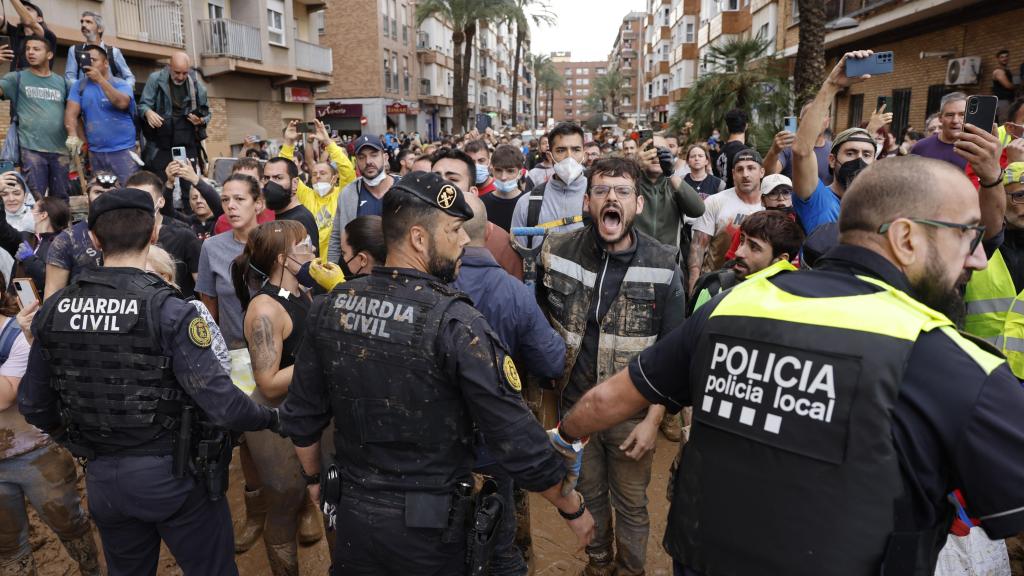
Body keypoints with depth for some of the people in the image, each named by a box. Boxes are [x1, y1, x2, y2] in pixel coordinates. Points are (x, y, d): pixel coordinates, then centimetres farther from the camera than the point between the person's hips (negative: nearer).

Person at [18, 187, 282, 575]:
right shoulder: (167, 310, -21)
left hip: (101, 478, 5)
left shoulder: (54, 310, -5)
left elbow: (33, 405, 5)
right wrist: (271, 418, -6)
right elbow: (220, 403, -24)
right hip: (171, 474, -5)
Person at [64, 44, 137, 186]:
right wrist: (72, 135, -19)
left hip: (123, 151, -3)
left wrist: (100, 79, -23)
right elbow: (71, 113, -3)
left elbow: (122, 103, -21)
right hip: (95, 153, 3)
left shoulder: (121, 84, 0)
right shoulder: (79, 86, 7)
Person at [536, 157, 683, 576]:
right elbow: (538, 319, 9)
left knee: (631, 504, 15)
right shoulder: (556, 252, -8)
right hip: (575, 403, 2)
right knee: (588, 493, 22)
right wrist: (553, 360, 4)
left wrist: (654, 417, -12)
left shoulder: (663, 265, -13)